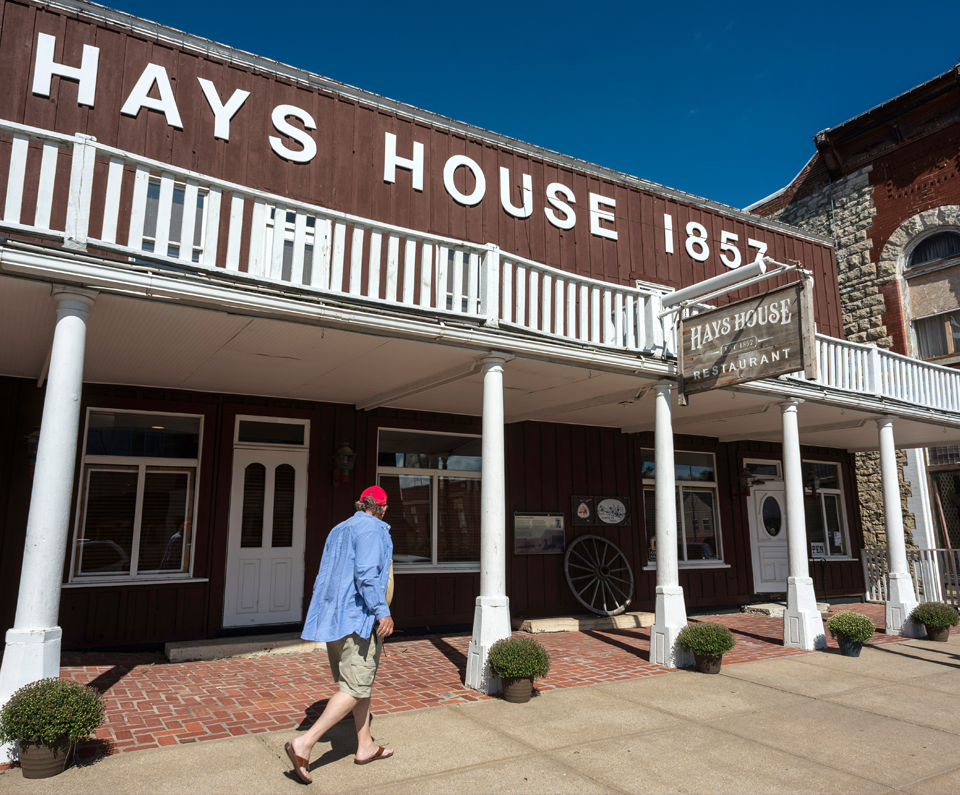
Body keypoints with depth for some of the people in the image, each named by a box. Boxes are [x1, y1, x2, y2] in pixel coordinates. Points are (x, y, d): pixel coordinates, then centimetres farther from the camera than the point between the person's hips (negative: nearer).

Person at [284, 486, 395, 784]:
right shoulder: (371, 528, -10)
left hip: (333, 616, 9)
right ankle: (305, 743, -11)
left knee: (363, 682, 18)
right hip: (358, 616, -9)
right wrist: (382, 611, -22)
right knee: (356, 688, -5)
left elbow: (324, 577, 21)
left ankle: (365, 746, 25)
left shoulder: (338, 530, 17)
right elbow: (366, 572, -22)